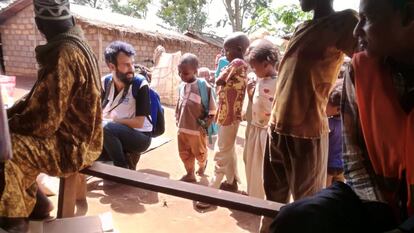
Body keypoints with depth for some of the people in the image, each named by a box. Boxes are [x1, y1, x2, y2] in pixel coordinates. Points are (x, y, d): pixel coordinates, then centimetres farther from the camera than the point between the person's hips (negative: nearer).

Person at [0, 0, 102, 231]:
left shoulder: (64, 53, -23)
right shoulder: (74, 45, 8)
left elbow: (44, 120, -24)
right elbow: (41, 95, 17)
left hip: (73, 143, -10)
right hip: (77, 134, 10)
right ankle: (32, 201, 20)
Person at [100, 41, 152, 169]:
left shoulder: (140, 84, -16)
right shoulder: (105, 82, -1)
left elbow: (139, 123, -17)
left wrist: (111, 120, -15)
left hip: (140, 136, -4)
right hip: (116, 135, 4)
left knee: (106, 128, -31)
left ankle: (124, 169, -11)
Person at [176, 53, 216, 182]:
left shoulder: (203, 86, -17)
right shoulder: (182, 86, 2)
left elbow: (212, 110, -13)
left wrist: (205, 124, -11)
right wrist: (177, 119, 14)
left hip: (197, 129, -5)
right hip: (182, 128, 6)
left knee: (199, 153, 17)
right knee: (184, 154, 17)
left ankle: (202, 165, 48)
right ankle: (190, 174, 37)